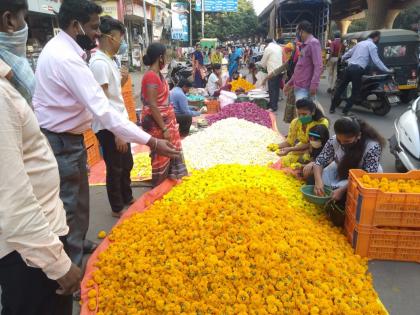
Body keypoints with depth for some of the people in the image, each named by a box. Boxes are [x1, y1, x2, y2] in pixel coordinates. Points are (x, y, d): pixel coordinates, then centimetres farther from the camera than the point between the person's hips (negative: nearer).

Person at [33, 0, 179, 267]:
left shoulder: (58, 48, 8)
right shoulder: (66, 59, -26)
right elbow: (103, 111, -33)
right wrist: (151, 142, -34)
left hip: (66, 138, 10)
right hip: (61, 143, -10)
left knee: (78, 197, 22)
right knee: (67, 205, 2)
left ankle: (78, 244, 41)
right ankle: (71, 265, 19)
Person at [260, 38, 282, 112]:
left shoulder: (268, 48, -4)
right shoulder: (279, 47, 15)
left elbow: (263, 61, 1)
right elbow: (282, 58, 19)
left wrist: (265, 66, 23)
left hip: (273, 71, -7)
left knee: (272, 89, -3)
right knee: (277, 88, 13)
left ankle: (273, 107, -1)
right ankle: (275, 104, 20)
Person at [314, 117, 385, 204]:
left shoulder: (372, 147, -29)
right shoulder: (334, 140, -18)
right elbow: (320, 161, -14)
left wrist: (342, 189, -40)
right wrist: (318, 181, -34)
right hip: (341, 171, 5)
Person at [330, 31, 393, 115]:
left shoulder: (360, 43, 21)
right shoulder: (372, 46, 1)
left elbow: (349, 53, 29)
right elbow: (376, 61, -6)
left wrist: (342, 59, 47)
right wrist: (387, 70, -2)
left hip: (349, 67, 7)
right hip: (357, 70, -7)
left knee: (341, 87, 10)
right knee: (355, 92, 2)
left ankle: (332, 107, 13)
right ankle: (346, 110, 0)